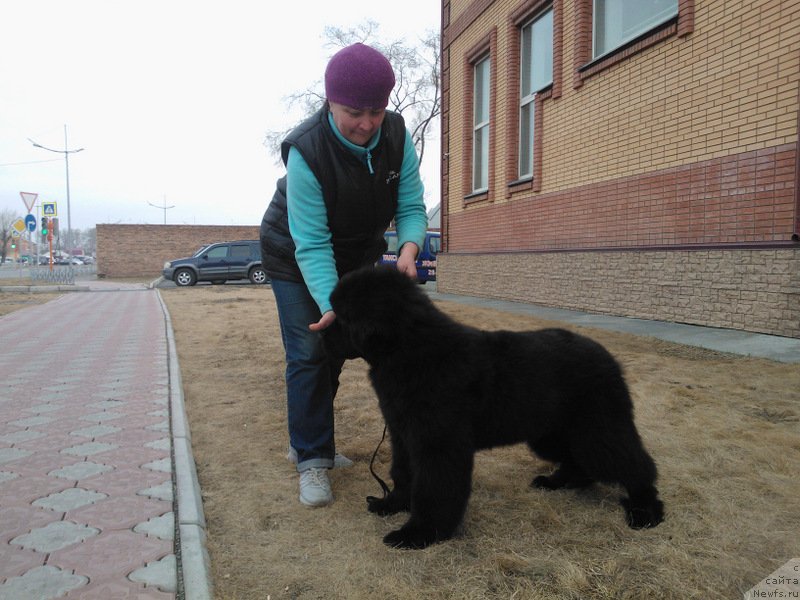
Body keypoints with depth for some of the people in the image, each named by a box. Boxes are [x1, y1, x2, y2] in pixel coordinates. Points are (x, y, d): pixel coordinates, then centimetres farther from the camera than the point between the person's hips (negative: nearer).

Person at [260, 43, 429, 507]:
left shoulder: (396, 134, -19)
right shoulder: (306, 151, -32)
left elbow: (411, 206, -17)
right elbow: (311, 245, -34)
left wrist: (408, 249, -38)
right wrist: (331, 305, -46)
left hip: (355, 252, 5)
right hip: (294, 256, -5)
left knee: (337, 348, 11)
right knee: (309, 353, -10)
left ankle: (307, 442, 28)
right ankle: (312, 460, 2)